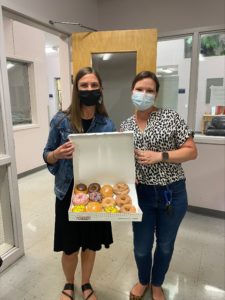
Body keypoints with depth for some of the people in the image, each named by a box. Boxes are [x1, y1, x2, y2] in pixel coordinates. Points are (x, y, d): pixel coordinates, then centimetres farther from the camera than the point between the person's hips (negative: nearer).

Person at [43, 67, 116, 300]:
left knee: (91, 244, 18)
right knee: (70, 247, 13)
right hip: (69, 192, -1)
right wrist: (58, 153, -22)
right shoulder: (61, 120, -8)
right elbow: (47, 156, -1)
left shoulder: (107, 124, -3)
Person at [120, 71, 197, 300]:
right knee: (141, 247, 15)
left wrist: (159, 156, -20)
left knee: (165, 245, 18)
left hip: (172, 193, -1)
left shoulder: (170, 117, -7)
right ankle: (143, 281, 48)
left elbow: (191, 151, -8)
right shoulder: (125, 126, 3)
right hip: (141, 194, 2)